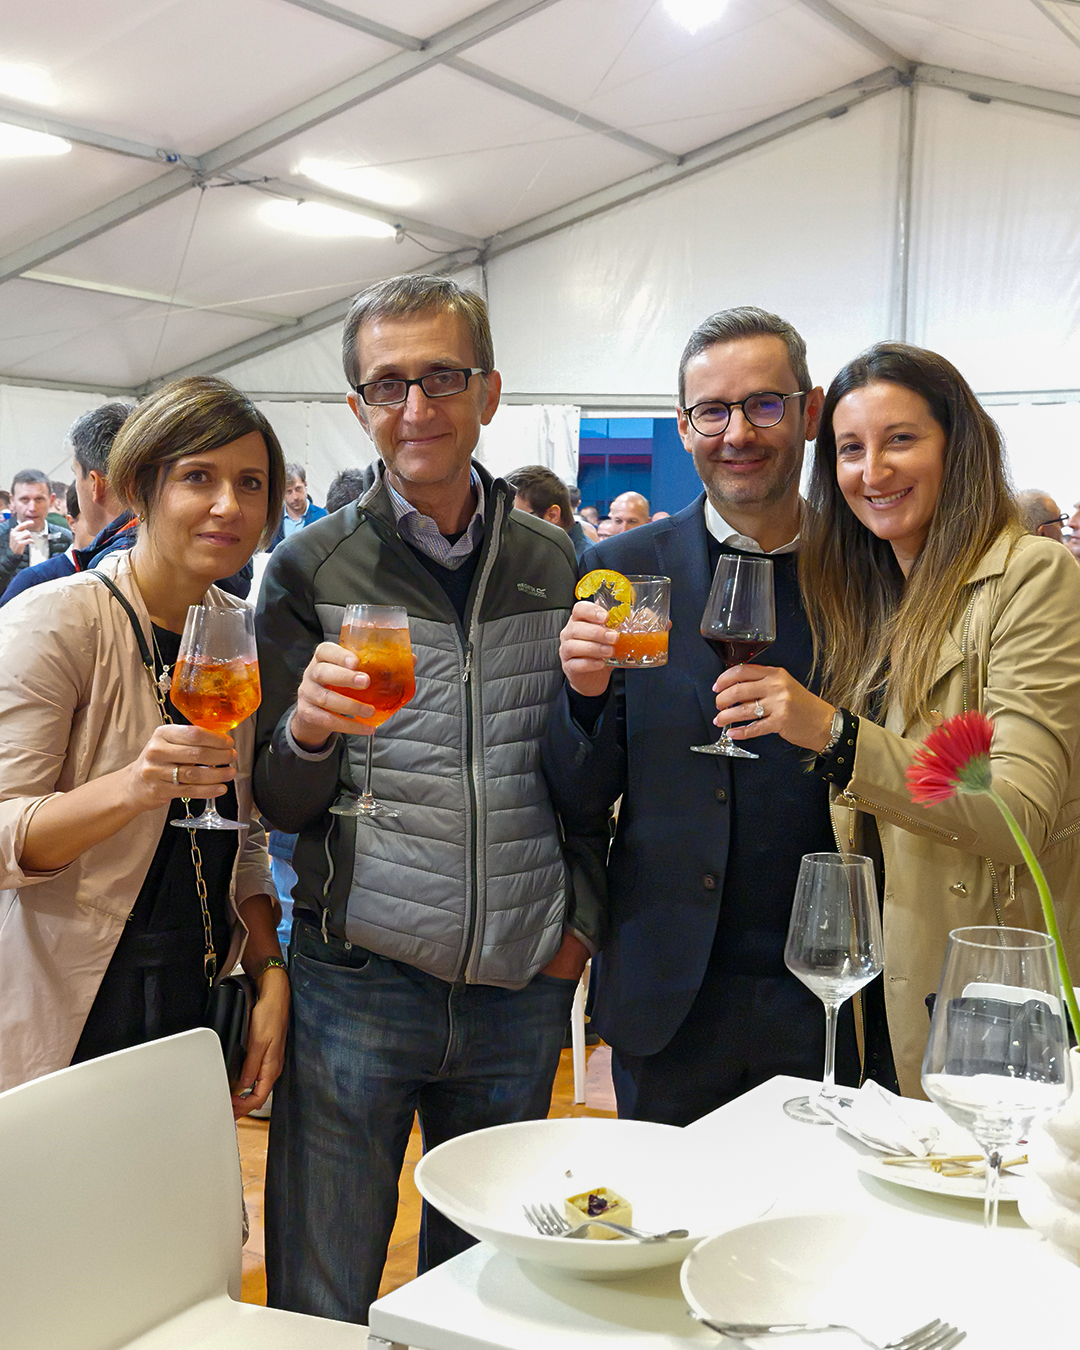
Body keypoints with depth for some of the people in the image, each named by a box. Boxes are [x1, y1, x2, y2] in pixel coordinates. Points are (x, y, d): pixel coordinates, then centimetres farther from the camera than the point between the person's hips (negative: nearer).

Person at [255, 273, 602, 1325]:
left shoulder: (556, 563, 5)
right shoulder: (309, 569, -2)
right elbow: (280, 805, -1)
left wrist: (582, 918, 4)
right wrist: (308, 729, -21)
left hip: (521, 990, 3)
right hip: (356, 988, -2)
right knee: (318, 1308, 6)